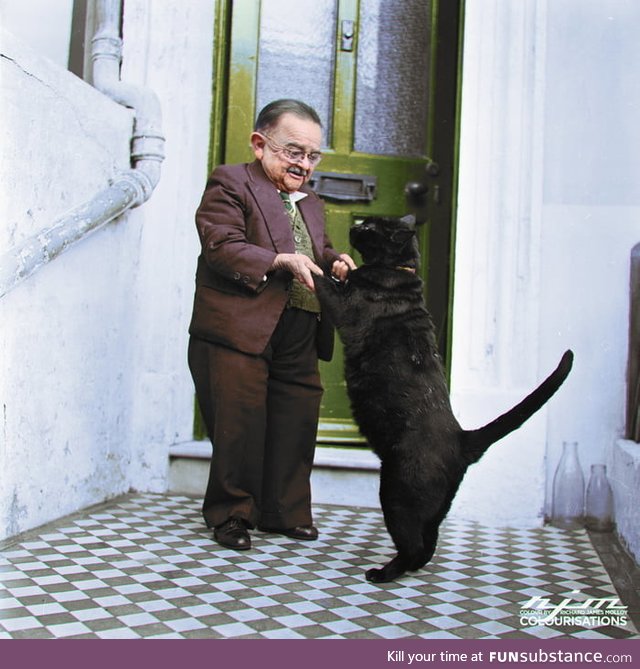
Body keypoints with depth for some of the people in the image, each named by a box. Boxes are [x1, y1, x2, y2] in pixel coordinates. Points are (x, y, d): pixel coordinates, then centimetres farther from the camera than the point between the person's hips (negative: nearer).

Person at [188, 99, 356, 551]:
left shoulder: (311, 203, 23)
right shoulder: (230, 184, -1)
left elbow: (320, 250, 27)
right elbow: (221, 247, -13)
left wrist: (335, 261, 3)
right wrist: (281, 261, -24)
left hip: (299, 341, 7)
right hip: (239, 332, -7)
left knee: (296, 426, 9)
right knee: (240, 427, -2)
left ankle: (284, 512, 24)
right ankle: (231, 514, 16)